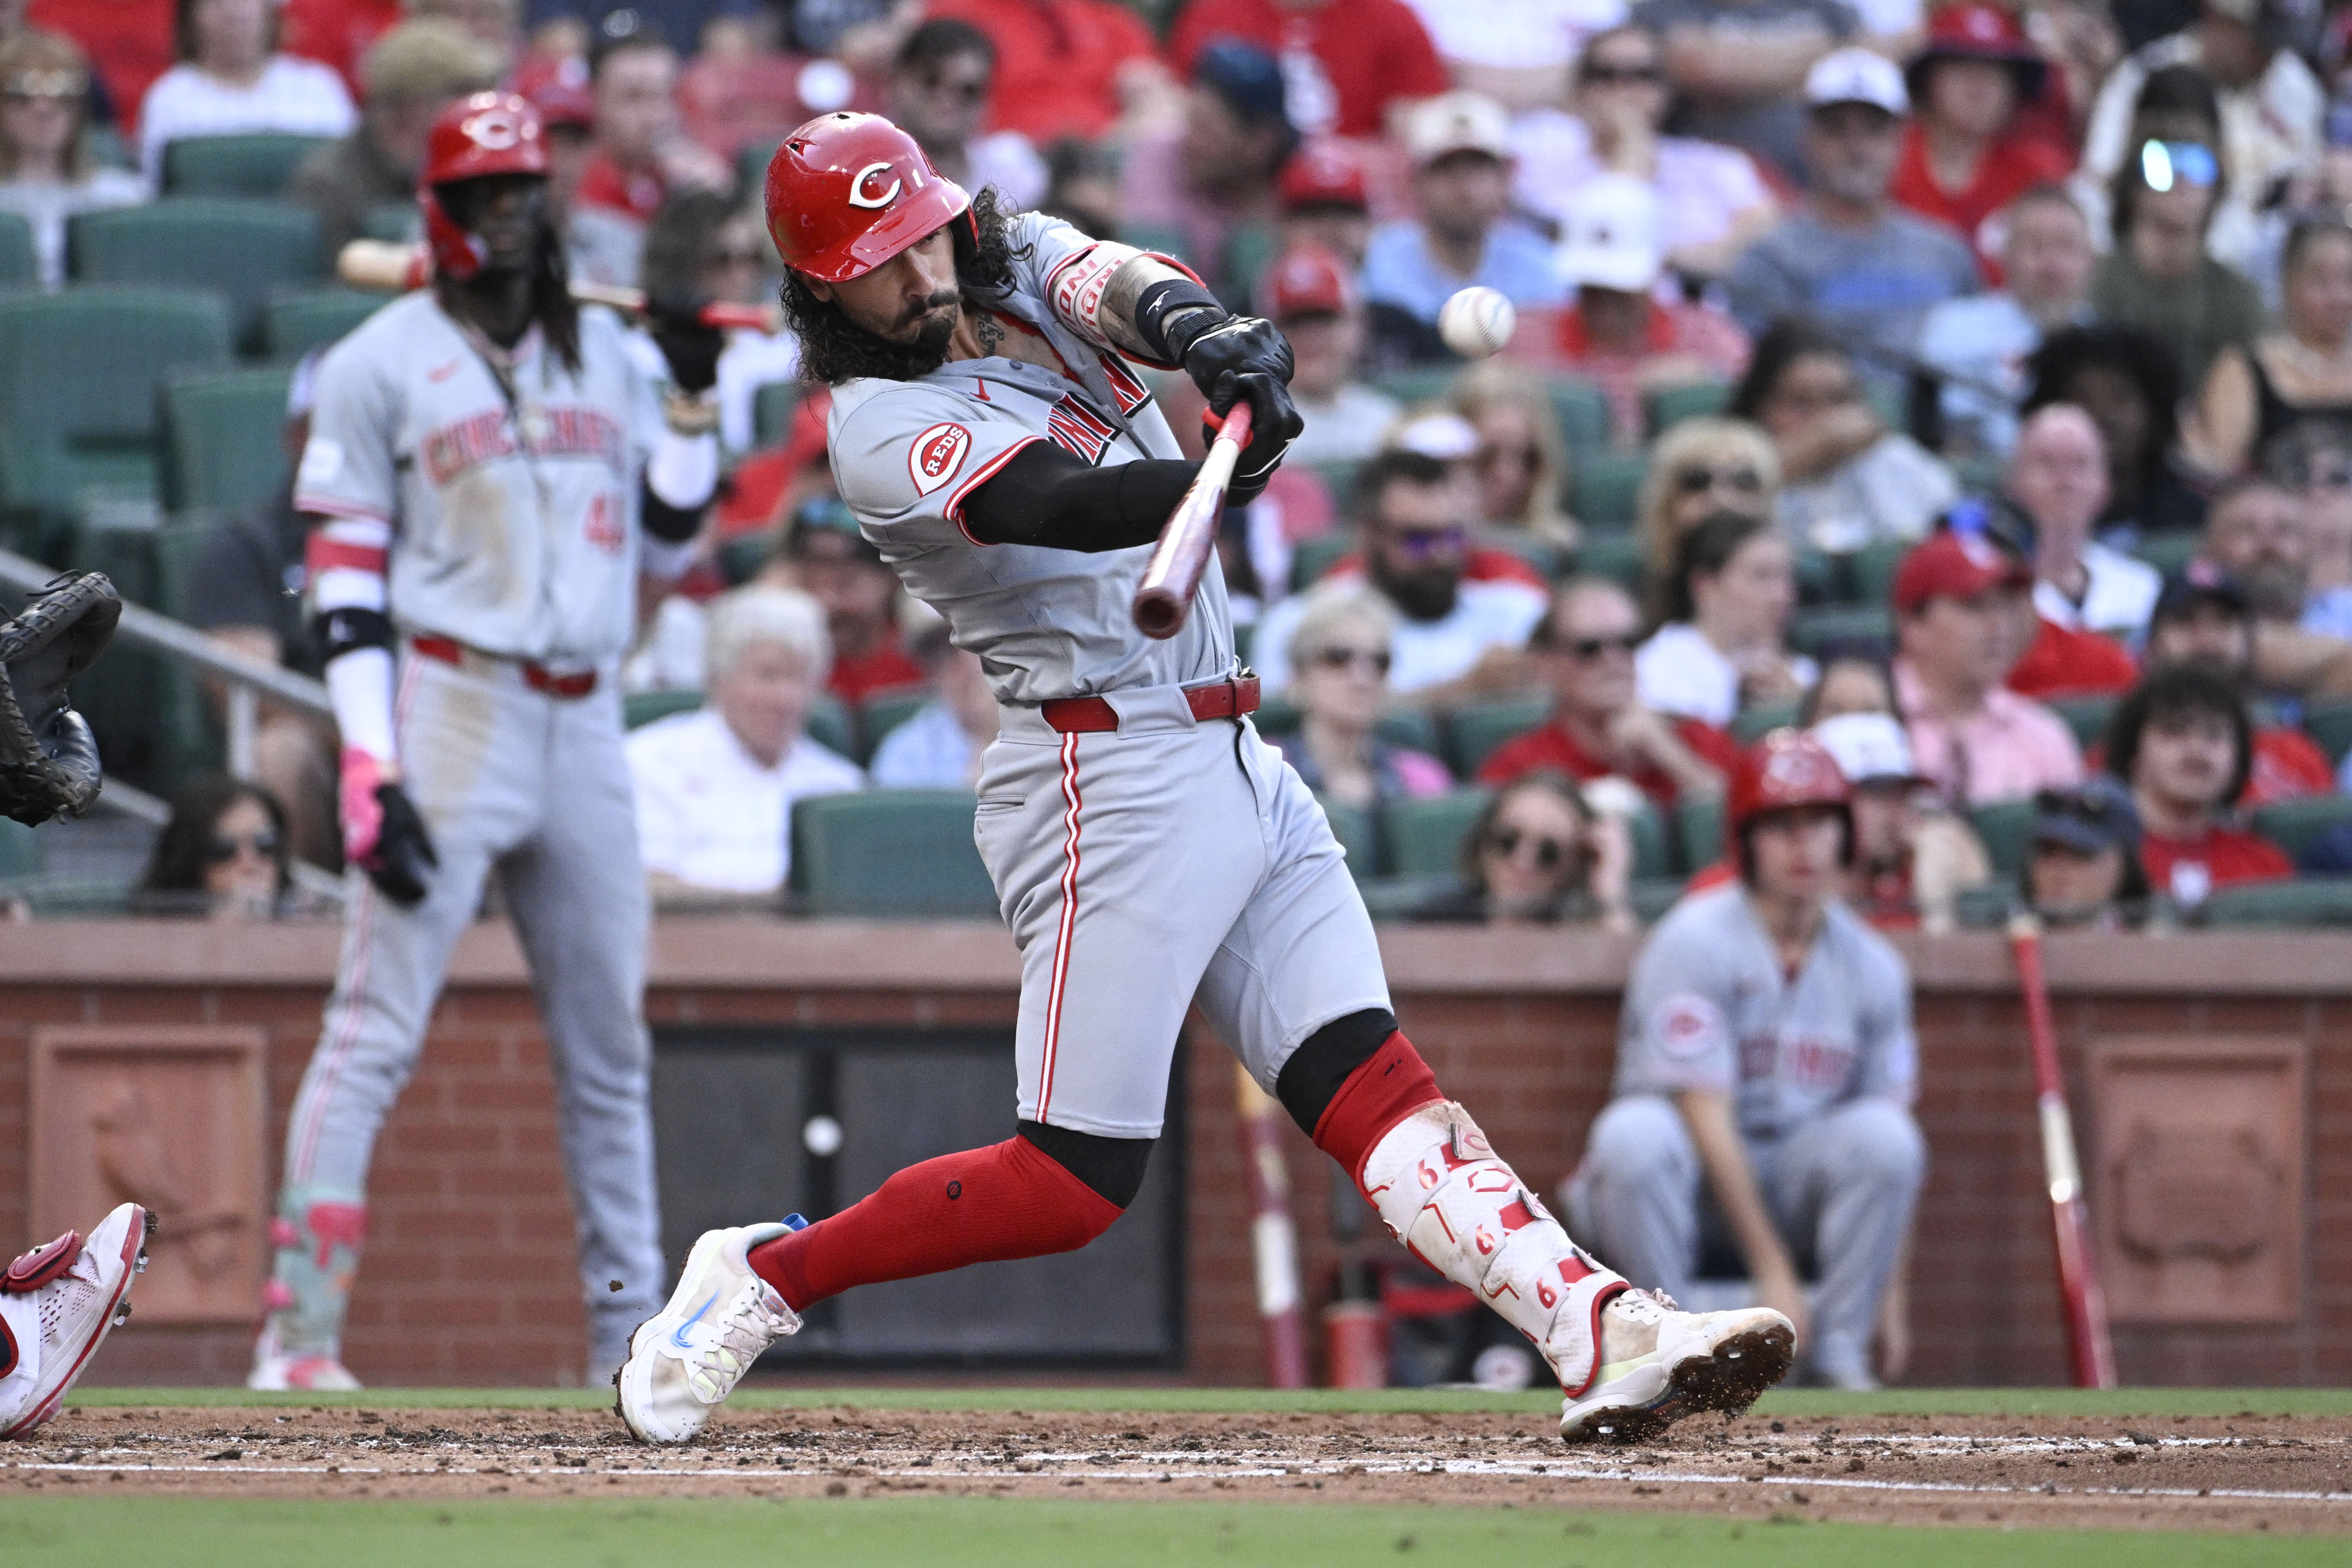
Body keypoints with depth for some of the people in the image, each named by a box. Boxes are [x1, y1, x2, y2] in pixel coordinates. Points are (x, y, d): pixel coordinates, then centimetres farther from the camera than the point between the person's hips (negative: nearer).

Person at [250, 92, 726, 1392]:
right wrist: (371, 769, -15)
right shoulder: (382, 362, -1)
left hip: (586, 725, 5)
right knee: (376, 1028, -11)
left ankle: (628, 1334, 15)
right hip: (449, 710, -5)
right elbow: (345, 578, -6)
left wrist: (694, 395, 3)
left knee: (610, 1041, 8)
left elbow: (666, 545, 16)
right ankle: (298, 1334, -13)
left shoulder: (604, 351, 15)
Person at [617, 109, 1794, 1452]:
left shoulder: (1019, 261, 11)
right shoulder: (884, 434, -12)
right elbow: (1060, 504, -29)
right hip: (1110, 777, -7)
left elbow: (1120, 283, -10)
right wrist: (1226, 473, -48)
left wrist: (1202, 330, -34)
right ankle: (761, 1277, 8)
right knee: (1071, 1187, -8)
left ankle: (1604, 1336, -15)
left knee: (1378, 1087, -4)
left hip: (1238, 770, 7)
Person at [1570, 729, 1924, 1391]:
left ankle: (1839, 1357, -17)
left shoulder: (1873, 965, 3)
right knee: (1636, 1132, -37)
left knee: (1883, 1134, -26)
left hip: (1795, 1177, 4)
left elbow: (1886, 1155, 3)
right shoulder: (1695, 941, -12)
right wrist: (1772, 1271, -22)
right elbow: (1706, 1113, -18)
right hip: (1695, 1175, -4)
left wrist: (1888, 1275, -9)